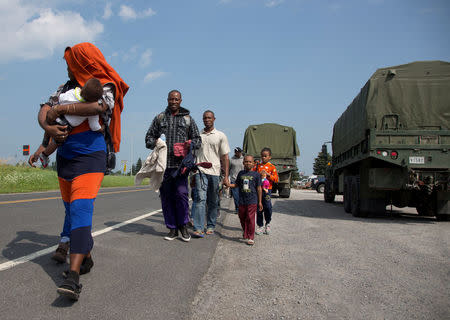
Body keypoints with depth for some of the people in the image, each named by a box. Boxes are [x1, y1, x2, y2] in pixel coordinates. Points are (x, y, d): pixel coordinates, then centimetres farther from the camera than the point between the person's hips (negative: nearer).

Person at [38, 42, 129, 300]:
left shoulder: (105, 86, -4)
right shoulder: (66, 88, 15)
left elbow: (99, 106, -27)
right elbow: (44, 111, 8)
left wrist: (60, 109, -20)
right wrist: (48, 127, -15)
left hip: (90, 158, -7)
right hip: (64, 158, 8)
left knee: (81, 210, -20)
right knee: (71, 210, 14)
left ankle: (73, 276, -26)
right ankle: (85, 257, 31)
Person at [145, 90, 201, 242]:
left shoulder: (188, 119, 14)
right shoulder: (160, 118, 17)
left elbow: (197, 140, 14)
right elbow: (149, 137, 17)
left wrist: (189, 144, -8)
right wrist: (154, 143, -6)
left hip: (180, 163, -2)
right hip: (163, 163, 2)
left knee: (181, 194, -11)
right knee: (166, 196, 3)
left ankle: (183, 226, 7)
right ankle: (172, 229, 13)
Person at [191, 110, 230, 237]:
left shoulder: (221, 136, 7)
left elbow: (225, 157, 6)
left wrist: (226, 176, -1)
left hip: (214, 172, 0)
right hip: (200, 171, 0)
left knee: (213, 202, 7)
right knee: (200, 198, -13)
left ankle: (210, 226, 18)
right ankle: (198, 228, -16)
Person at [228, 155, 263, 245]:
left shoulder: (256, 174, -1)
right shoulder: (241, 173, 9)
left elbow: (259, 189, 2)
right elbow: (236, 185, 17)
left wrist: (260, 202, 2)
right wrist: (229, 185, -4)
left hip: (252, 201, -4)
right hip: (242, 201, 4)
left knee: (250, 219, -6)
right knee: (242, 218, 13)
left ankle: (251, 238, 2)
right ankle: (245, 234, 34)